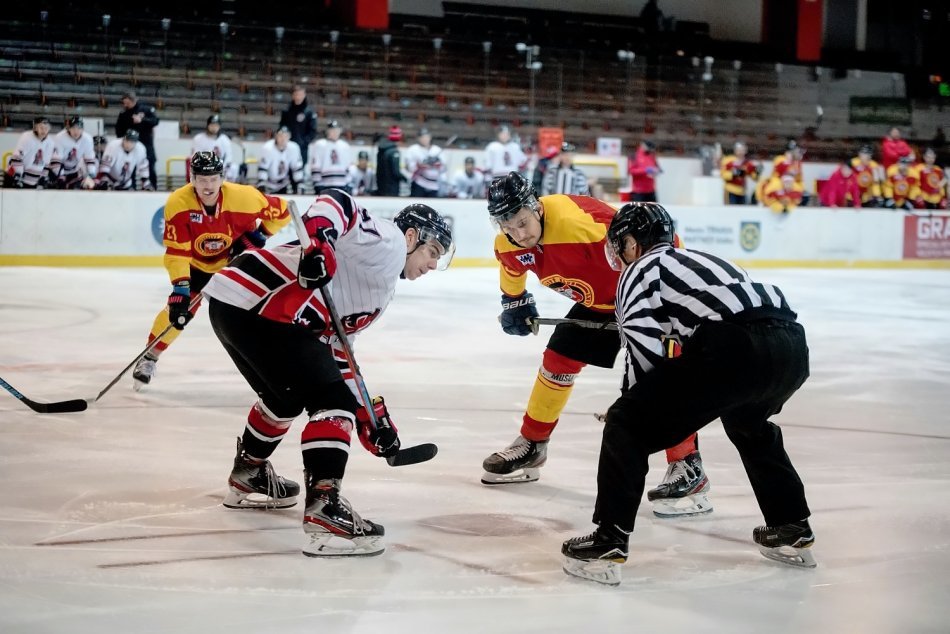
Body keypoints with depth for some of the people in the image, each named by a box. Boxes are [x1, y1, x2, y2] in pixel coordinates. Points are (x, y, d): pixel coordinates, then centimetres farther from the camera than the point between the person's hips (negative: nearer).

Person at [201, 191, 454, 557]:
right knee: (331, 401, -11)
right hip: (255, 308, -11)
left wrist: (368, 412, 22)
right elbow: (336, 202, -15)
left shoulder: (380, 286, 26)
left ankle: (248, 477, 52)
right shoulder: (387, 241, 0)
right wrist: (320, 242, -33)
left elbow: (334, 347, 25)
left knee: (286, 397, 31)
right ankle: (324, 510, -19)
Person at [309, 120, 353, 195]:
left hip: (342, 186, 5)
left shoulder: (345, 146, 12)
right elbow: (315, 167, -7)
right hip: (324, 186, -4)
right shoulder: (319, 145, -4)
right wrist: (316, 184, -11)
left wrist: (348, 183, 12)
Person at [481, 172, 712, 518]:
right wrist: (514, 303, 25)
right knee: (558, 360, 11)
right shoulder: (509, 246, -12)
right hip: (595, 301, 8)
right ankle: (531, 445, 30)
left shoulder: (579, 221, -38)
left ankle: (687, 468, -18)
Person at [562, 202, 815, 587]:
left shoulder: (641, 271, 14)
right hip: (793, 344, 8)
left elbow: (645, 356, 3)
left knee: (628, 425, 3)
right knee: (748, 424, 39)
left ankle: (608, 543, -5)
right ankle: (792, 530, 41)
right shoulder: (694, 260, 36)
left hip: (737, 350, -8)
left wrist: (635, 407, 17)